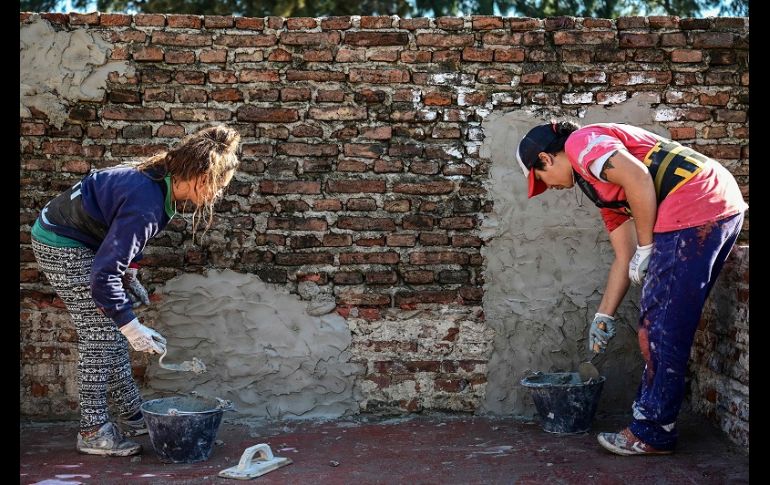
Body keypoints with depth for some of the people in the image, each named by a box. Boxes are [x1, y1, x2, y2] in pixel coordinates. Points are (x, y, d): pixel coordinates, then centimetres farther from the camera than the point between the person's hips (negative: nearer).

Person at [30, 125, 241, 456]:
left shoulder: (161, 180, -5)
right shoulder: (146, 206, -34)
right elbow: (103, 275, -34)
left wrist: (129, 274, 11)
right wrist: (131, 326, -31)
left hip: (80, 241, 10)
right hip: (63, 247, -10)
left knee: (112, 333, 12)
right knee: (100, 337, -7)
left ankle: (131, 416, 21)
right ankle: (93, 432, 2)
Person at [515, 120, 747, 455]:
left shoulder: (581, 142, 1)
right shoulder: (601, 187, 27)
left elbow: (638, 179, -16)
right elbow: (624, 259, 26)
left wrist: (646, 247, -7)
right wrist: (603, 317, 29)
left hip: (696, 206, -10)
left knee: (661, 328, -3)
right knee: (669, 326, 15)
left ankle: (652, 434, 5)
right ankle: (651, 419, 23)